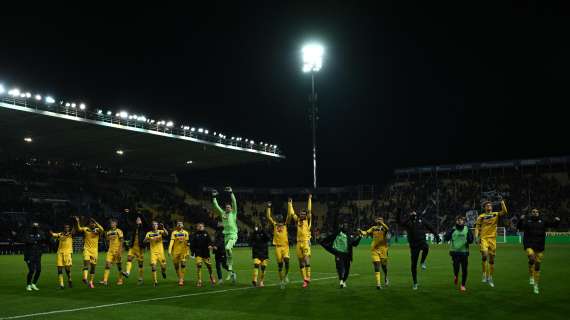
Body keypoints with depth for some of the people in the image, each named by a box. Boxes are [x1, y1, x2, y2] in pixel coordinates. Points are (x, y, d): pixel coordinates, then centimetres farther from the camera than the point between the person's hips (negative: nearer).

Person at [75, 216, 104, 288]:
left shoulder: (97, 230, 3)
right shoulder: (85, 229, 4)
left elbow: (102, 230, -19)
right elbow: (78, 229, -12)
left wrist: (96, 223, -23)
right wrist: (77, 222, -26)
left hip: (95, 250, 2)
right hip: (87, 249, -1)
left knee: (93, 266, 6)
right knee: (86, 262, -23)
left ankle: (91, 282, 17)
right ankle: (85, 278, -36)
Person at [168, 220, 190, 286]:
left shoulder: (185, 233, 6)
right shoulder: (174, 233, 0)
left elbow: (187, 243, 9)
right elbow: (172, 241, -8)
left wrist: (188, 252, 7)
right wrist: (169, 250, -18)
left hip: (183, 251, 0)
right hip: (175, 251, 0)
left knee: (183, 264, -11)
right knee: (176, 265, 5)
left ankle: (181, 279, -10)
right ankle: (179, 278, 24)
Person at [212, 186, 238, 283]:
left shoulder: (233, 213, 3)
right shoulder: (223, 213, 14)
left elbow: (234, 203, -8)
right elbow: (216, 206, 17)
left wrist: (231, 193, -13)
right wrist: (214, 197, 13)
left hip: (233, 235, -6)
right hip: (226, 235, 6)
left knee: (228, 248, -30)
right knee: (227, 254, 6)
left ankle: (230, 271, -17)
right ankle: (231, 272, 15)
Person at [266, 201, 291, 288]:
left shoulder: (285, 224, 8)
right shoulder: (274, 225, 9)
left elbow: (289, 216, -1)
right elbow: (268, 217, 3)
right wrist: (269, 207, 3)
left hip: (285, 246, -1)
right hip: (278, 246, 1)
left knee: (286, 260, -19)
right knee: (280, 264, 2)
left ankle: (286, 275, 6)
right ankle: (281, 280, 12)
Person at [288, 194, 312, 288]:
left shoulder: (307, 220, 3)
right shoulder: (298, 220, 13)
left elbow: (309, 210, -3)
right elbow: (291, 213, 18)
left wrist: (310, 199, -4)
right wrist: (290, 203, 19)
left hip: (306, 242, -5)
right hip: (299, 242, 5)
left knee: (306, 259, -16)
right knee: (301, 262, 4)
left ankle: (308, 277, -14)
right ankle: (304, 280, 8)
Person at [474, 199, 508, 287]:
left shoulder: (496, 214, 8)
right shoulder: (481, 216, 3)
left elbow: (504, 212, -9)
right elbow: (477, 227, 3)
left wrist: (502, 202, -16)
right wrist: (476, 237, -9)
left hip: (493, 238, 2)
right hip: (484, 238, -2)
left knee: (492, 259, 7)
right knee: (484, 255, -22)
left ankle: (490, 278, 18)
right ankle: (484, 274, -8)